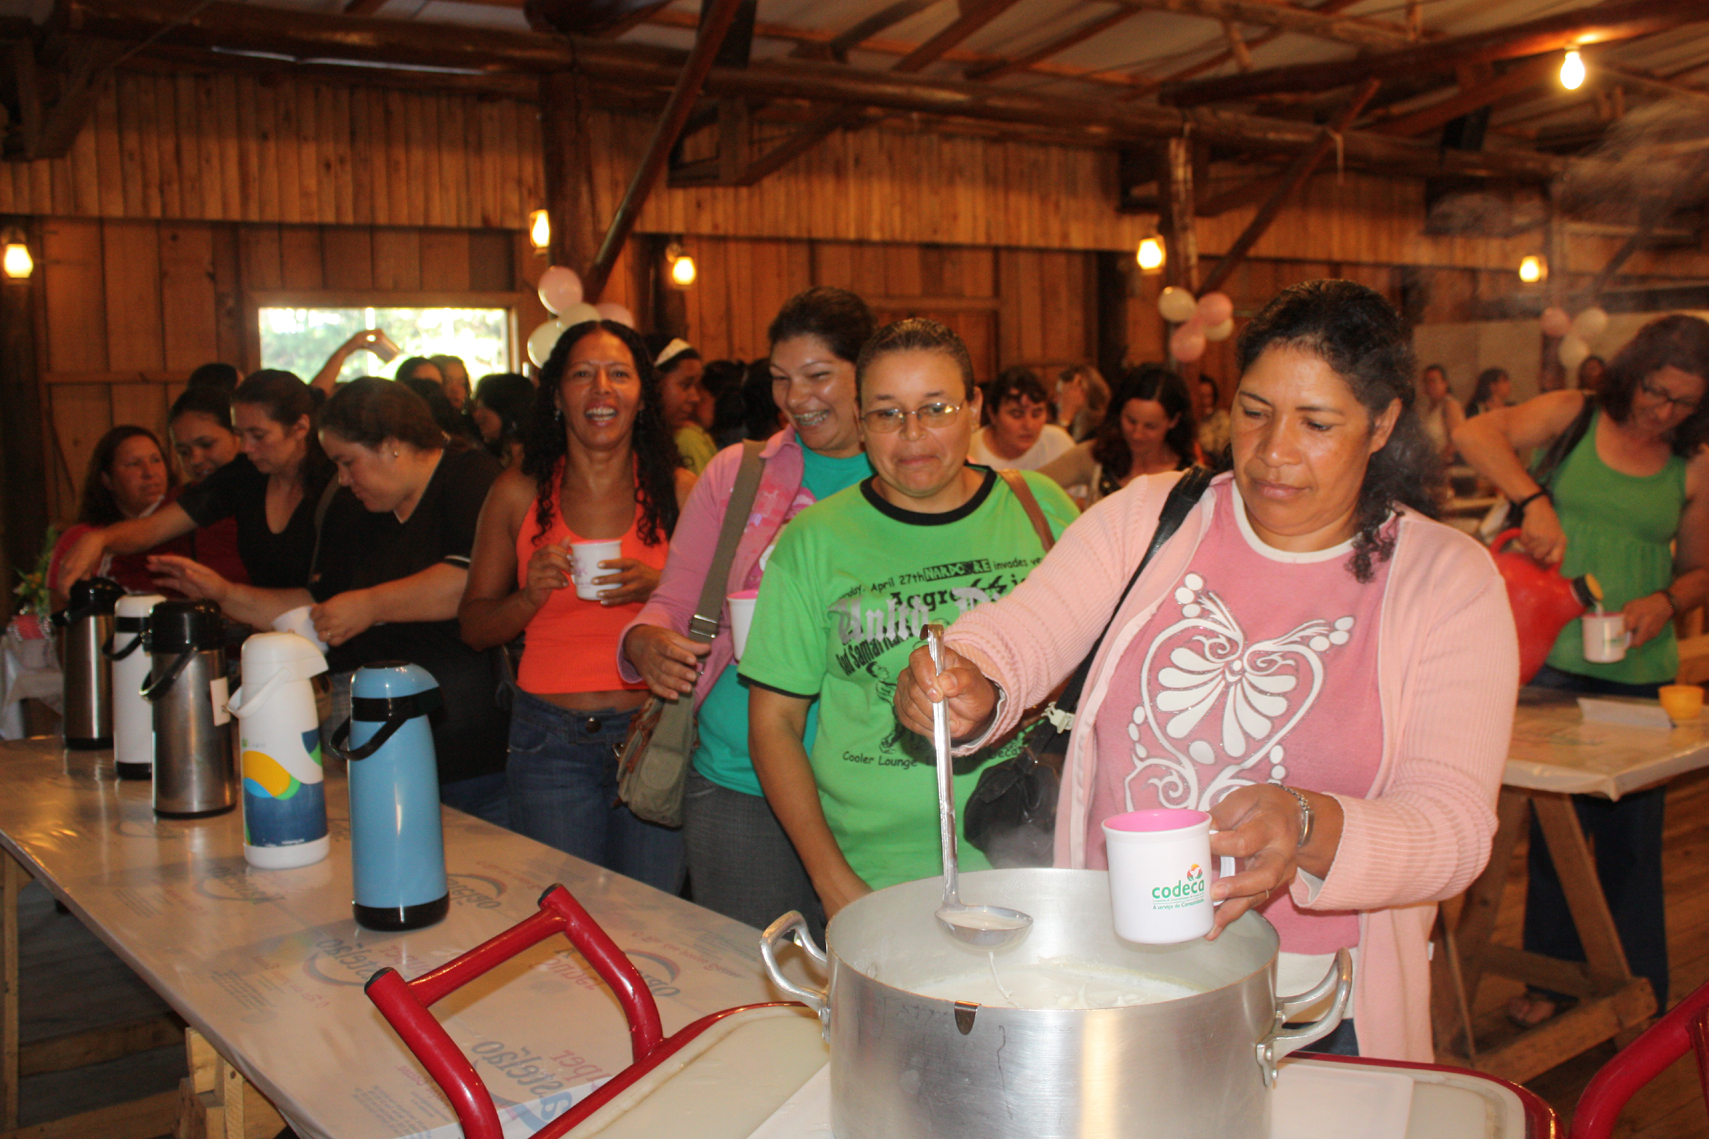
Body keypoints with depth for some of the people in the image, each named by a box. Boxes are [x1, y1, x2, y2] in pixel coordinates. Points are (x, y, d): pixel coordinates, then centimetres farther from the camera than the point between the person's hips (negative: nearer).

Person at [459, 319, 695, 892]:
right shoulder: (520, 492, 3)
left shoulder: (676, 490, 2)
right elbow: (473, 626, 9)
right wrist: (530, 595, -10)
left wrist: (660, 589, -13)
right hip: (551, 746, 0)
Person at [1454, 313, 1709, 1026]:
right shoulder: (1575, 415, 2)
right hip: (1555, 663, -2)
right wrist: (1535, 501, -27)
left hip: (1640, 674, 2)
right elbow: (1475, 435, -14)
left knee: (1631, 834, 6)